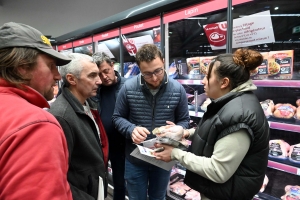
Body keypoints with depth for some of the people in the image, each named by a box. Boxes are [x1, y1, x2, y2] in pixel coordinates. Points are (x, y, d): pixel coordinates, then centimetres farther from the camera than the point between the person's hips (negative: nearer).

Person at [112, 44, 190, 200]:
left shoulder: (177, 89, -11)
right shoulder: (128, 88, -13)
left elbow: (184, 120, 0)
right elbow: (118, 117, -2)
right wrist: (131, 129, -23)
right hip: (135, 158, 0)